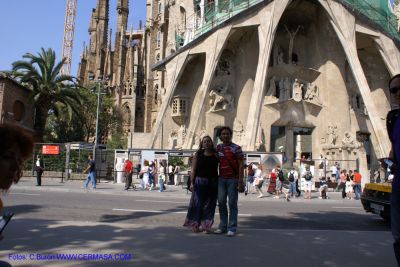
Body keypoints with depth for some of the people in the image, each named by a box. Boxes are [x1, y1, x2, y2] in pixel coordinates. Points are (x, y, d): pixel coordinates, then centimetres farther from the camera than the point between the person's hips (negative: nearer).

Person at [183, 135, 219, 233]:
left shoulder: (216, 155, 5)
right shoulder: (198, 155, 2)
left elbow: (220, 168, 3)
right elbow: (193, 170, 0)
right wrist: (192, 183, -6)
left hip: (213, 182, 2)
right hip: (200, 182, -2)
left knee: (209, 205, 5)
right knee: (198, 203, 2)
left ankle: (206, 226, 15)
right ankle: (196, 225, 17)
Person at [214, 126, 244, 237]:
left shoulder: (236, 148, -4)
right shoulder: (218, 147, 10)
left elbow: (241, 165, -8)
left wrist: (240, 181, -15)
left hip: (233, 179, -5)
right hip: (221, 179, 5)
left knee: (232, 203, 0)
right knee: (221, 202, 6)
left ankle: (232, 228, 5)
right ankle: (222, 226, 16)